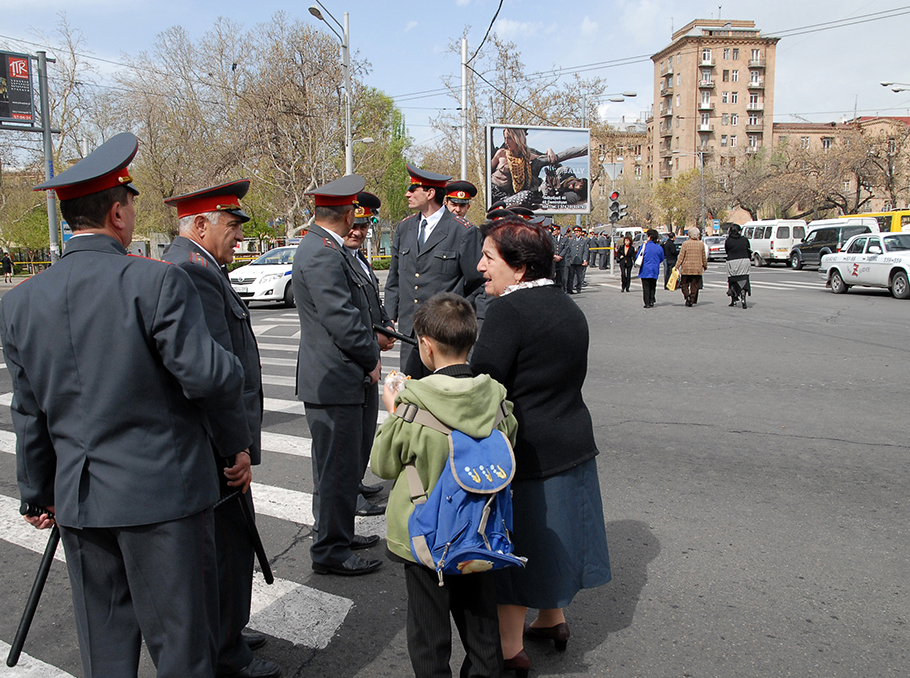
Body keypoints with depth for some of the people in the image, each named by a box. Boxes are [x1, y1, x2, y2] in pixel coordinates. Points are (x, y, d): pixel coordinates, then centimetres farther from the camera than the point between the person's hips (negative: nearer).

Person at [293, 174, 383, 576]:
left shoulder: (322, 248, 14)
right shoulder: (323, 255, -20)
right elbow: (341, 319, -22)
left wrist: (369, 345, 14)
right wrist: (371, 359, -10)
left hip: (334, 376, 11)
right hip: (334, 380, -11)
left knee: (339, 464, 21)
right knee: (337, 467, 0)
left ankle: (337, 535, 35)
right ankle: (330, 551, 13)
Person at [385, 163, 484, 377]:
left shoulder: (463, 231, -5)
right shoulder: (404, 228, 12)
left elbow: (476, 283, -1)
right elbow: (394, 279, 17)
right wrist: (389, 319, 11)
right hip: (408, 328, 5)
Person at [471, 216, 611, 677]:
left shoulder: (508, 309, -19)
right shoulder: (567, 306, 8)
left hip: (525, 449, -9)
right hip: (572, 441, 9)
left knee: (513, 543, 6)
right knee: (552, 532, 22)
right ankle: (553, 620, 40)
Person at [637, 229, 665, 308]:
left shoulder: (644, 245, -10)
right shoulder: (659, 247, -1)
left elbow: (637, 256, -4)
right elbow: (662, 259, 11)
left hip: (645, 270, -3)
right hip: (655, 270, 3)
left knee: (646, 287, 2)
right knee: (652, 286, 16)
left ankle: (647, 303, 0)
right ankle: (652, 301, 10)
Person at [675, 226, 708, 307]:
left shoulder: (685, 243, -7)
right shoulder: (701, 244, 2)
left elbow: (681, 256, -8)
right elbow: (704, 257, 9)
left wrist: (677, 267, -5)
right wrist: (705, 266, 24)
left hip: (686, 268, -2)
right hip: (697, 269, 2)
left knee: (684, 284, 9)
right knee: (694, 286, 9)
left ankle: (687, 296, -13)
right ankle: (692, 301, 8)